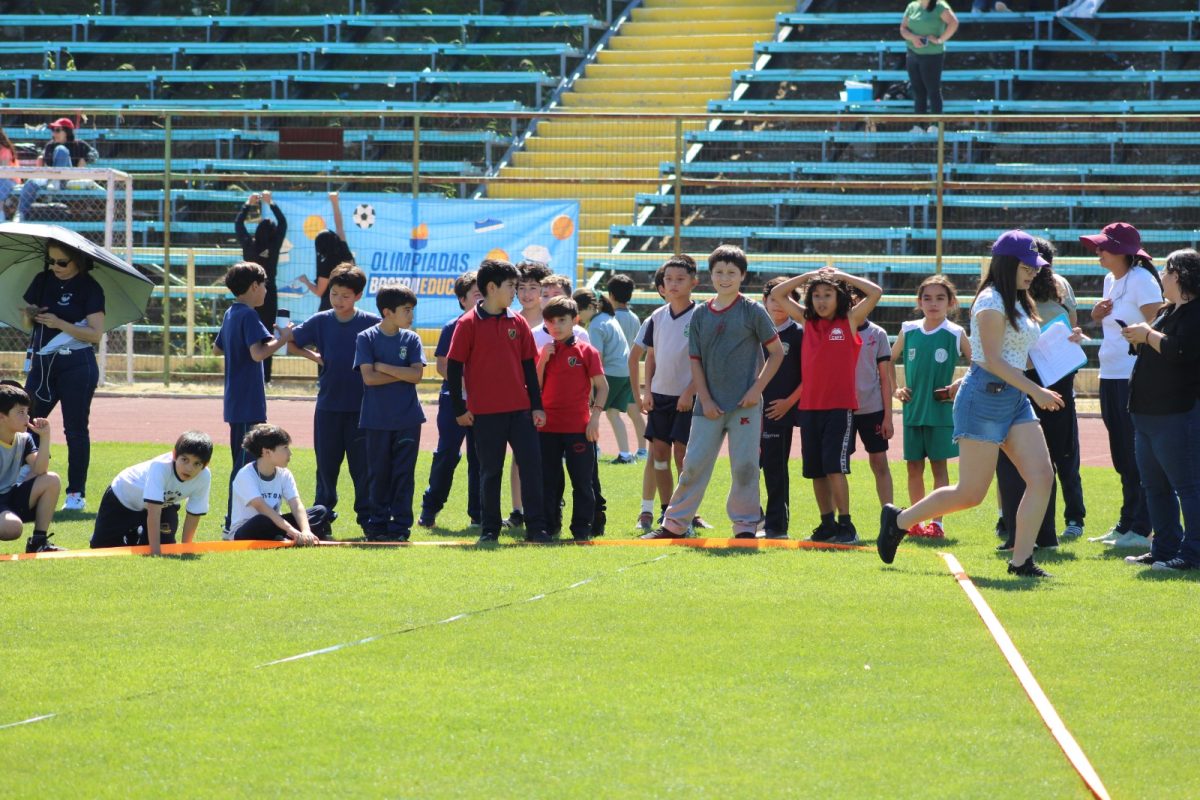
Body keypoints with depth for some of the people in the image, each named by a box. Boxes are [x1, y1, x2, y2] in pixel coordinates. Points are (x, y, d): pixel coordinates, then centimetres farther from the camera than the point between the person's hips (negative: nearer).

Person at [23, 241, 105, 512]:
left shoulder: (89, 288, -7)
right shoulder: (43, 281, 8)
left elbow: (96, 334, -11)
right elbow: (28, 318, 16)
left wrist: (59, 323, -20)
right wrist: (31, 314, -8)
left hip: (76, 365, -5)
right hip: (43, 364, 5)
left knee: (75, 429, -1)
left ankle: (76, 494, 5)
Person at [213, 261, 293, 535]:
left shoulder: (230, 314, 14)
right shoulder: (249, 316, -15)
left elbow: (218, 348, 27)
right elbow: (258, 353, -26)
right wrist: (282, 339, -14)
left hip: (234, 400, 10)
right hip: (249, 402, -10)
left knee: (241, 461, 15)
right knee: (246, 462, -7)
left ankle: (233, 522, 19)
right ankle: (235, 523, -8)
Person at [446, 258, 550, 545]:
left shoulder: (518, 323, 9)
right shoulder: (469, 324, -4)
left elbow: (529, 366, 12)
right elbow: (453, 367, -3)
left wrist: (537, 406, 7)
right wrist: (460, 408, -6)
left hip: (520, 409, 4)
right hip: (486, 412, -3)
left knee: (532, 465, -2)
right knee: (490, 470, 4)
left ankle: (536, 527, 2)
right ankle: (489, 529, 12)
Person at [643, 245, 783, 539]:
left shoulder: (753, 311, 0)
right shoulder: (701, 315, 8)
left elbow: (776, 352, 2)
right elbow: (695, 361, 9)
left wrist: (757, 389, -8)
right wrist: (705, 400, -2)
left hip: (745, 404, -3)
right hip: (710, 404, 3)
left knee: (744, 466, -3)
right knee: (694, 464, 2)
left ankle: (745, 525, 8)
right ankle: (674, 523, 8)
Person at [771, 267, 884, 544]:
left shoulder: (850, 320, 1)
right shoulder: (807, 321, 11)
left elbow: (875, 292, -10)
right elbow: (777, 294, 16)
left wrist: (841, 276, -2)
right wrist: (810, 275, 9)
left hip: (840, 406, -5)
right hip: (809, 405, 5)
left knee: (834, 467, -13)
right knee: (815, 470, 7)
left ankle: (846, 525, -8)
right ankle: (827, 524, 15)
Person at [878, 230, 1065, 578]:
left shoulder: (1017, 304, 18)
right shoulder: (991, 302, -12)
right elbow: (993, 360, -19)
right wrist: (1036, 391, -21)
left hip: (1014, 399, 9)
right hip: (985, 396, -9)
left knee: (1042, 476, -7)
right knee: (971, 494, -5)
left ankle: (1021, 560, -6)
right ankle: (899, 521, 14)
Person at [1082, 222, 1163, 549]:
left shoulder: (1141, 280, -12)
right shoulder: (1110, 280, 14)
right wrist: (1097, 315, 6)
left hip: (1136, 377, -9)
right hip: (1110, 375, 9)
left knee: (1137, 456, -5)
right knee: (1122, 457, 13)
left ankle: (1141, 530, -2)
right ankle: (1126, 524, 21)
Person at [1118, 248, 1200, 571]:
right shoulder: (1168, 311, 18)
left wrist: (1148, 335, -14)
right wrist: (1139, 337, 7)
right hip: (1148, 412, 11)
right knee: (1155, 486, 16)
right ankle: (1165, 548, 24)